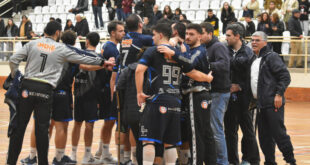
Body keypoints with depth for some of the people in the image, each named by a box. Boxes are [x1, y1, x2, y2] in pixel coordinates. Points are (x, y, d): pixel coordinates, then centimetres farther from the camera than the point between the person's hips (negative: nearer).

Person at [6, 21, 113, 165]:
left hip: (28, 86, 2)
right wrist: (102, 62, 25)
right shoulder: (62, 49, 5)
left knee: (19, 125, 5)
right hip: (45, 89, -2)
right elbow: (83, 59, 13)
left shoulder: (32, 44, 8)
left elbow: (13, 60, 2)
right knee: (42, 128, 2)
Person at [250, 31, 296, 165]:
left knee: (278, 133, -8)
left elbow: (285, 76, -12)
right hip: (260, 104, 8)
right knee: (264, 136, 9)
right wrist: (253, 99, 17)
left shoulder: (271, 57, -6)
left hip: (273, 103, -8)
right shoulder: (253, 60, 18)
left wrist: (279, 94, -18)